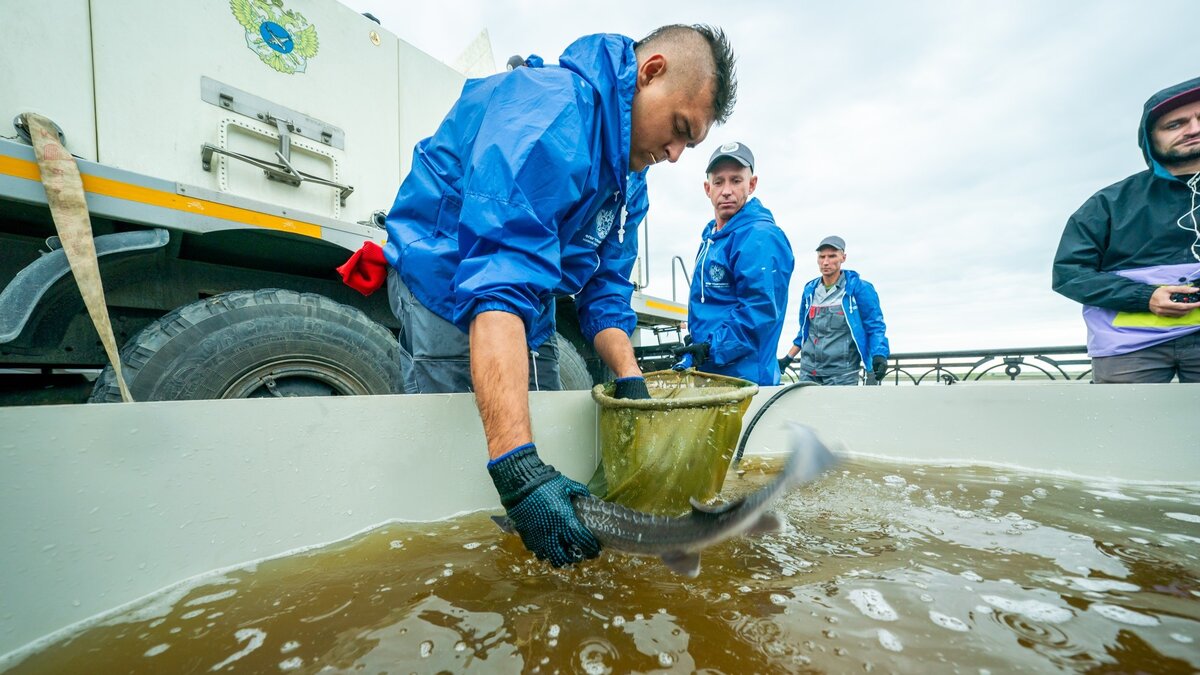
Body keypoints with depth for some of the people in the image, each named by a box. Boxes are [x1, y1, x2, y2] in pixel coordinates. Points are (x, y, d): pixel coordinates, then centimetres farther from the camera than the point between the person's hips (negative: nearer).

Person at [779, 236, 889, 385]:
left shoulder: (859, 288, -4)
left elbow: (875, 327, -3)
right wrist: (788, 359, 16)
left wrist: (879, 356, -18)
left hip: (842, 373, -4)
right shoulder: (810, 290, 9)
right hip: (808, 371, 4)